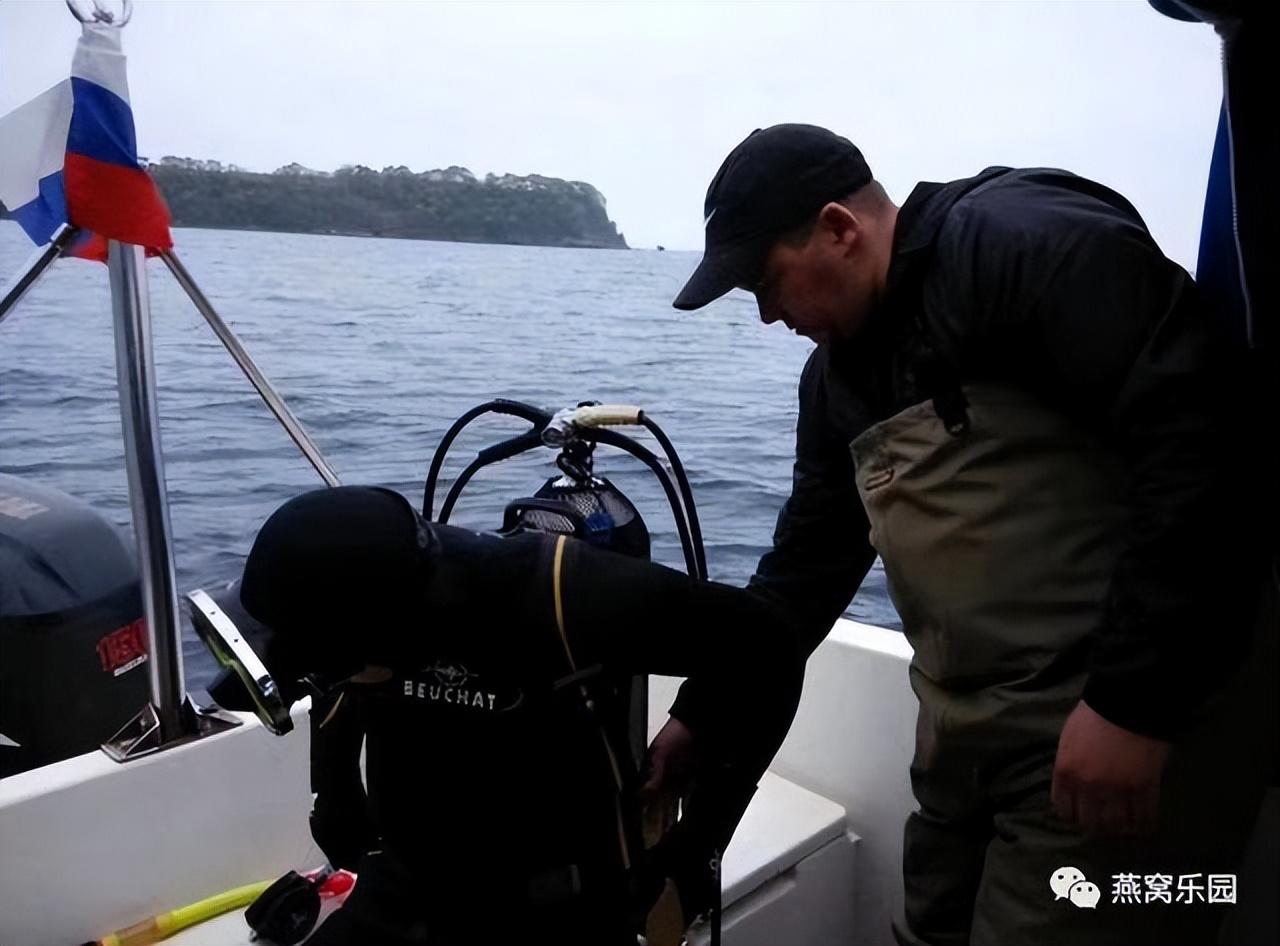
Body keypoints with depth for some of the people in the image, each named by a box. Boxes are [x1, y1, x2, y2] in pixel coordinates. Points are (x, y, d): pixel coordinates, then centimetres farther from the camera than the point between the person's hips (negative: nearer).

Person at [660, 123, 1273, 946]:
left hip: (1144, 714, -8)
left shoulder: (1025, 240, -15)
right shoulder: (839, 372, 10)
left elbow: (1204, 436, -23)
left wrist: (1134, 702, -23)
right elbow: (810, 557, 14)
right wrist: (703, 712, 16)